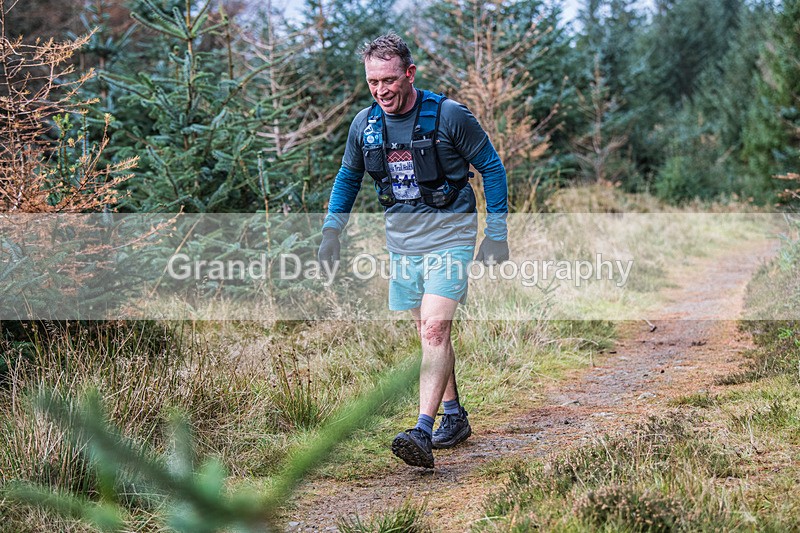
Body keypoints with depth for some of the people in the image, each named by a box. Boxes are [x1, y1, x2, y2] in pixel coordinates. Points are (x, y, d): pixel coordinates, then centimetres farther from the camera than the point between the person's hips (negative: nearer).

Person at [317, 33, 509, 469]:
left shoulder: (449, 115, -13)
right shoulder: (364, 124, 0)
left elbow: (491, 167, -4)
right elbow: (348, 177, 18)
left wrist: (497, 233, -6)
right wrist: (332, 228, 7)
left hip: (449, 236, -5)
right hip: (402, 242, 6)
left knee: (435, 328, -18)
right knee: (428, 333, 13)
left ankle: (422, 433, -25)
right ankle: (455, 417, 29)